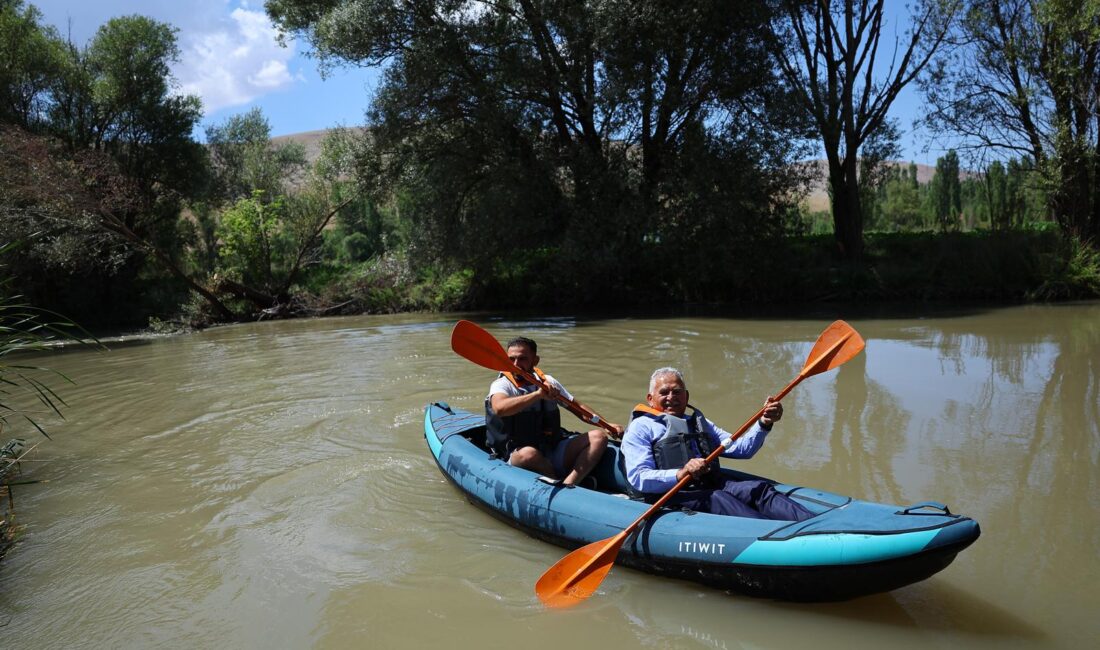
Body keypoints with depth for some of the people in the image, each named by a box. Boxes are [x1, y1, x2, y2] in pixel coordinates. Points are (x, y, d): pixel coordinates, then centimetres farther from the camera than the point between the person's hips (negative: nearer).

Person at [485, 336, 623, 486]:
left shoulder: (548, 382, 11)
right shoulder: (501, 385, -5)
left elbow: (578, 408, 20)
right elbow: (499, 408, -29)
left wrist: (606, 424, 7)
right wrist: (537, 394, -33)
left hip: (554, 450, 6)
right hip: (516, 455, -5)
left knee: (598, 436, -11)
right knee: (528, 454, -39)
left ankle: (567, 486, -31)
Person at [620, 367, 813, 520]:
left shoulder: (699, 423, 31)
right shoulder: (641, 427, 10)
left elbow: (741, 449, 21)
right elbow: (637, 477, -6)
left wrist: (764, 424, 3)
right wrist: (680, 474, -22)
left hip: (711, 486, 6)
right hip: (671, 496, -5)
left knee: (759, 488, -20)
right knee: (717, 498, -33)